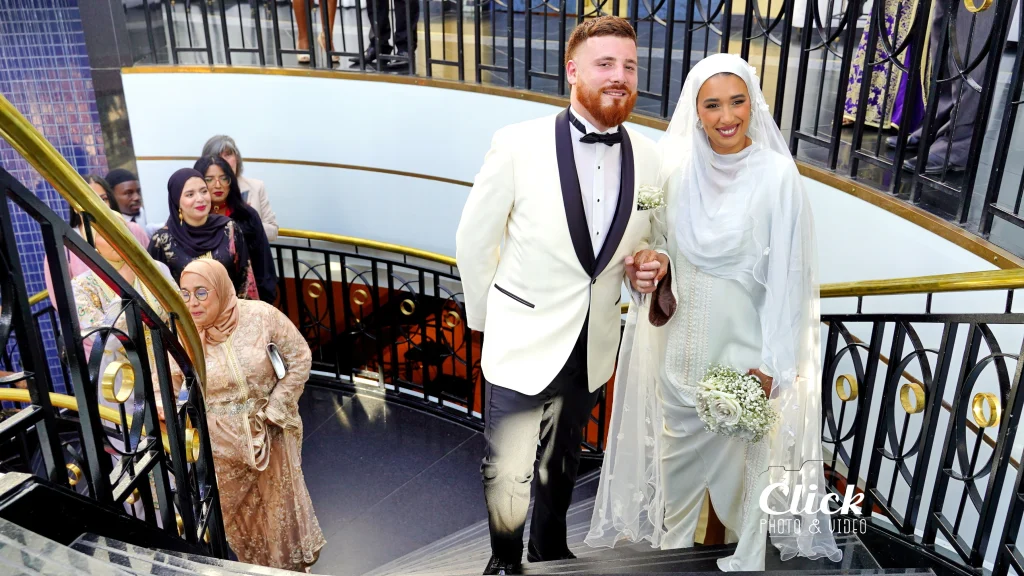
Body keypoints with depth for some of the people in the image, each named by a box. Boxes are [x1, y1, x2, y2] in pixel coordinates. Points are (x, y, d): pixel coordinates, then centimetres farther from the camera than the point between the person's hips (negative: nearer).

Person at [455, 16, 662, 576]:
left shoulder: (648, 157, -4)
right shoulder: (518, 144, -16)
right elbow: (473, 240, -6)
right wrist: (487, 316, 2)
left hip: (593, 347, 4)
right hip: (523, 342, -4)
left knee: (562, 461, 25)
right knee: (506, 471, 7)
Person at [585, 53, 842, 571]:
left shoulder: (777, 173, -14)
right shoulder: (677, 167, -3)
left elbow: (786, 273, -12)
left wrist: (770, 365, -12)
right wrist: (655, 262, -14)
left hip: (745, 348, -4)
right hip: (682, 345, 4)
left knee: (744, 458, 11)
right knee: (679, 453, 19)